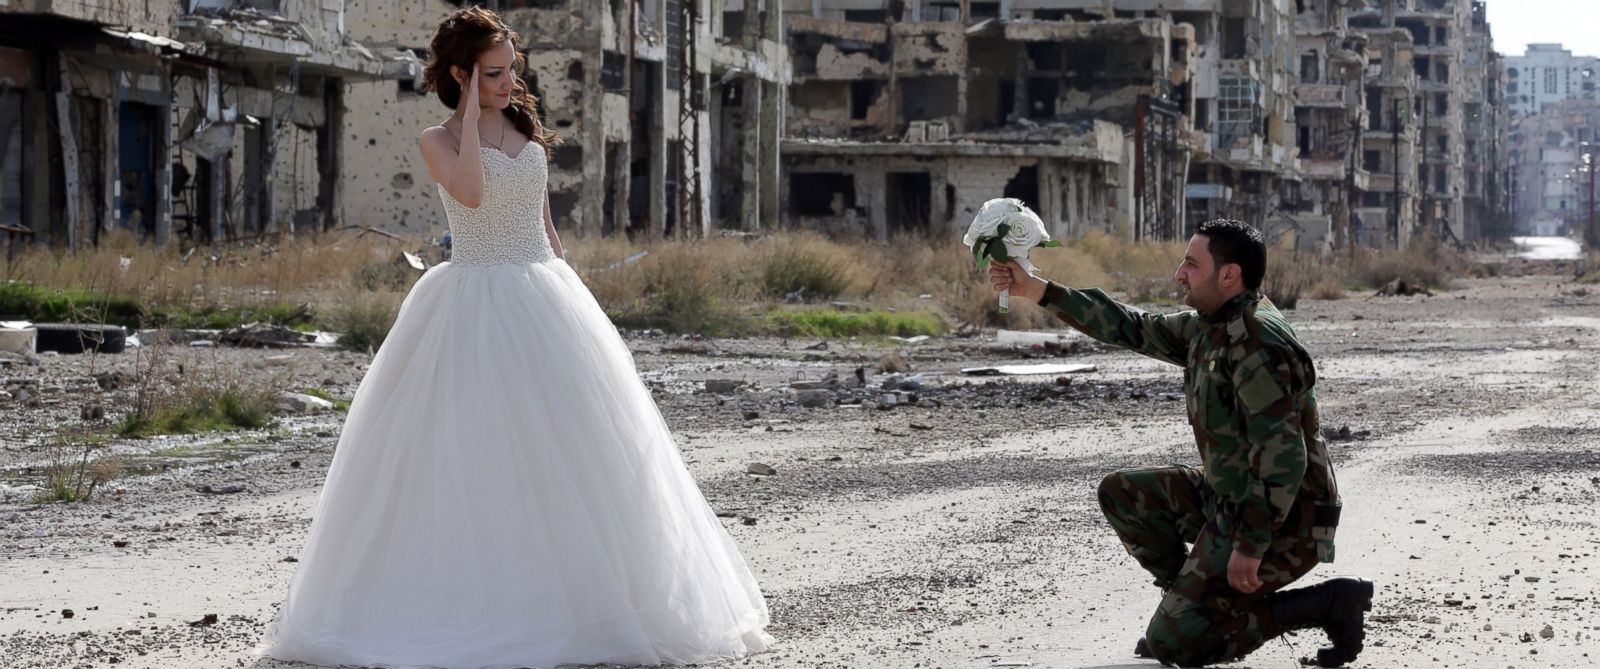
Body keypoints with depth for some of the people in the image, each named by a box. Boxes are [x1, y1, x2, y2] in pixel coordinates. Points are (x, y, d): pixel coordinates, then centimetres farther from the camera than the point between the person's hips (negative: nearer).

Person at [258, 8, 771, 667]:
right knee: (470, 455, -6)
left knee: (561, 448, 2)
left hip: (543, 301, 5)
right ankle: (468, 604, -3)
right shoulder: (438, 141, -3)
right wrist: (471, 115, -14)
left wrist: (568, 296, 13)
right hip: (473, 307, -5)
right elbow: (472, 193, -24)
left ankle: (569, 597, 8)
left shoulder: (528, 131, 12)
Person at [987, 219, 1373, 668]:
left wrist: (1250, 548, -27)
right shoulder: (1208, 327, 6)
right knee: (1121, 493, 12)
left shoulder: (1258, 344, -24)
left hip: (1279, 523, -10)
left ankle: (1329, 603, -6)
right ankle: (1194, 602, 13)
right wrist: (1036, 290, 12)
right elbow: (1131, 329, 16)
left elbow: (1283, 458, -28)